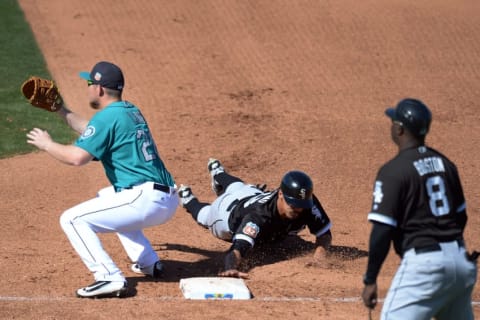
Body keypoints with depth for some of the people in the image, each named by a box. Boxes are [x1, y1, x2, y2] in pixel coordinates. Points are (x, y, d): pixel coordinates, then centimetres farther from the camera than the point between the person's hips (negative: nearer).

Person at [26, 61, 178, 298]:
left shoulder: (108, 116, -10)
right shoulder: (131, 112, 19)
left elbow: (77, 157, -19)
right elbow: (93, 132, 36)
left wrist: (47, 144, -2)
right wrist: (61, 111, 39)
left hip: (146, 201, -10)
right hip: (168, 200, 10)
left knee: (72, 219, -8)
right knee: (106, 197, 38)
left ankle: (109, 278, -18)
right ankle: (148, 263, 31)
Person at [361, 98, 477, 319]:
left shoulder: (393, 170, -10)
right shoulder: (444, 163, 12)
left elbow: (382, 231, -14)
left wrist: (370, 280, -10)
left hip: (424, 262, -8)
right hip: (460, 259, 8)